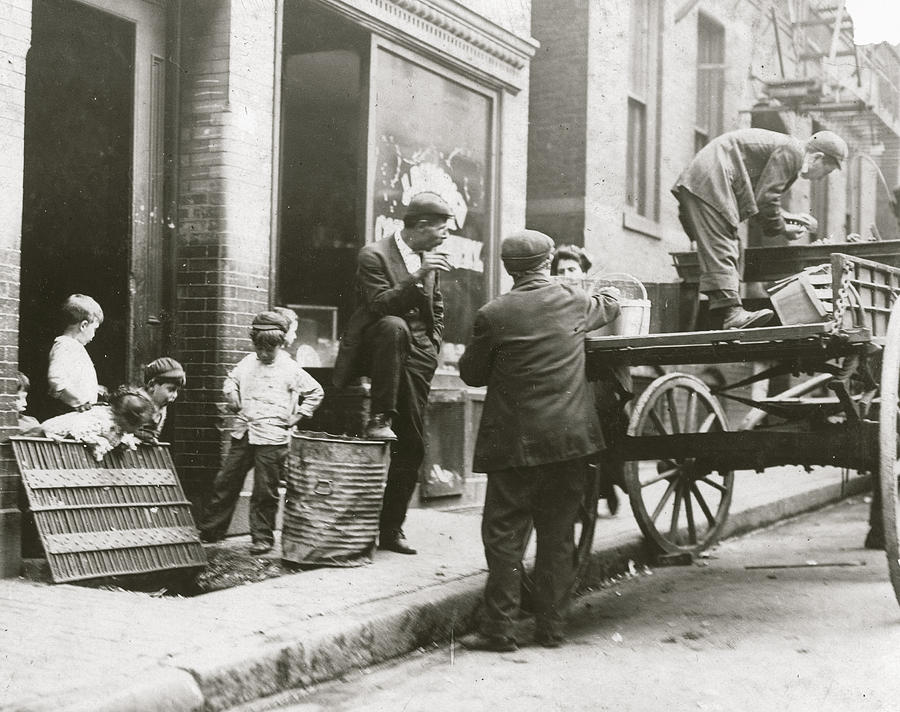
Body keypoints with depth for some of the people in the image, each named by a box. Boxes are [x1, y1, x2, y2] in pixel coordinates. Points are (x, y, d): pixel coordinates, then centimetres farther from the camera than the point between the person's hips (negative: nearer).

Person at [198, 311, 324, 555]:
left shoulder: (290, 369, -4)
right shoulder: (248, 362, 9)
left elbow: (315, 392, 3)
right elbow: (232, 380, 27)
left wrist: (297, 417, 0)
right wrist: (231, 397, 8)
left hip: (272, 438, -5)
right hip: (243, 433, 5)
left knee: (265, 492, -1)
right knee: (225, 482, 9)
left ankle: (262, 537, 10)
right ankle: (210, 530, 19)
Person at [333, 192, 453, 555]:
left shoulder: (429, 260, 11)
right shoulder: (374, 255, -8)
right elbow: (378, 304, -21)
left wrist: (431, 349, 9)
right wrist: (416, 277, -28)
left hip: (415, 357, 5)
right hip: (378, 347, -5)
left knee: (413, 446, 1)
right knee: (394, 326, -40)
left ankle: (391, 528, 11)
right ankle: (379, 418, -28)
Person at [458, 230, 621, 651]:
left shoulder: (493, 315, -7)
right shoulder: (573, 300, 3)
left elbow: (471, 374, 4)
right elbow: (609, 306, 26)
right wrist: (609, 294, 49)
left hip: (515, 442, -3)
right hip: (570, 438, 3)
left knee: (504, 534, 3)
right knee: (558, 534, 11)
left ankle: (499, 628, 2)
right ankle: (551, 627, 16)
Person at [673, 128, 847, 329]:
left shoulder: (783, 149, 23)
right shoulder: (791, 151, -9)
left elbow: (761, 196, 27)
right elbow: (765, 198, -14)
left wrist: (787, 217, 22)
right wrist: (782, 229, -1)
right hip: (709, 183, -11)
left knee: (727, 250, 8)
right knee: (721, 249, -18)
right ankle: (729, 311, -25)